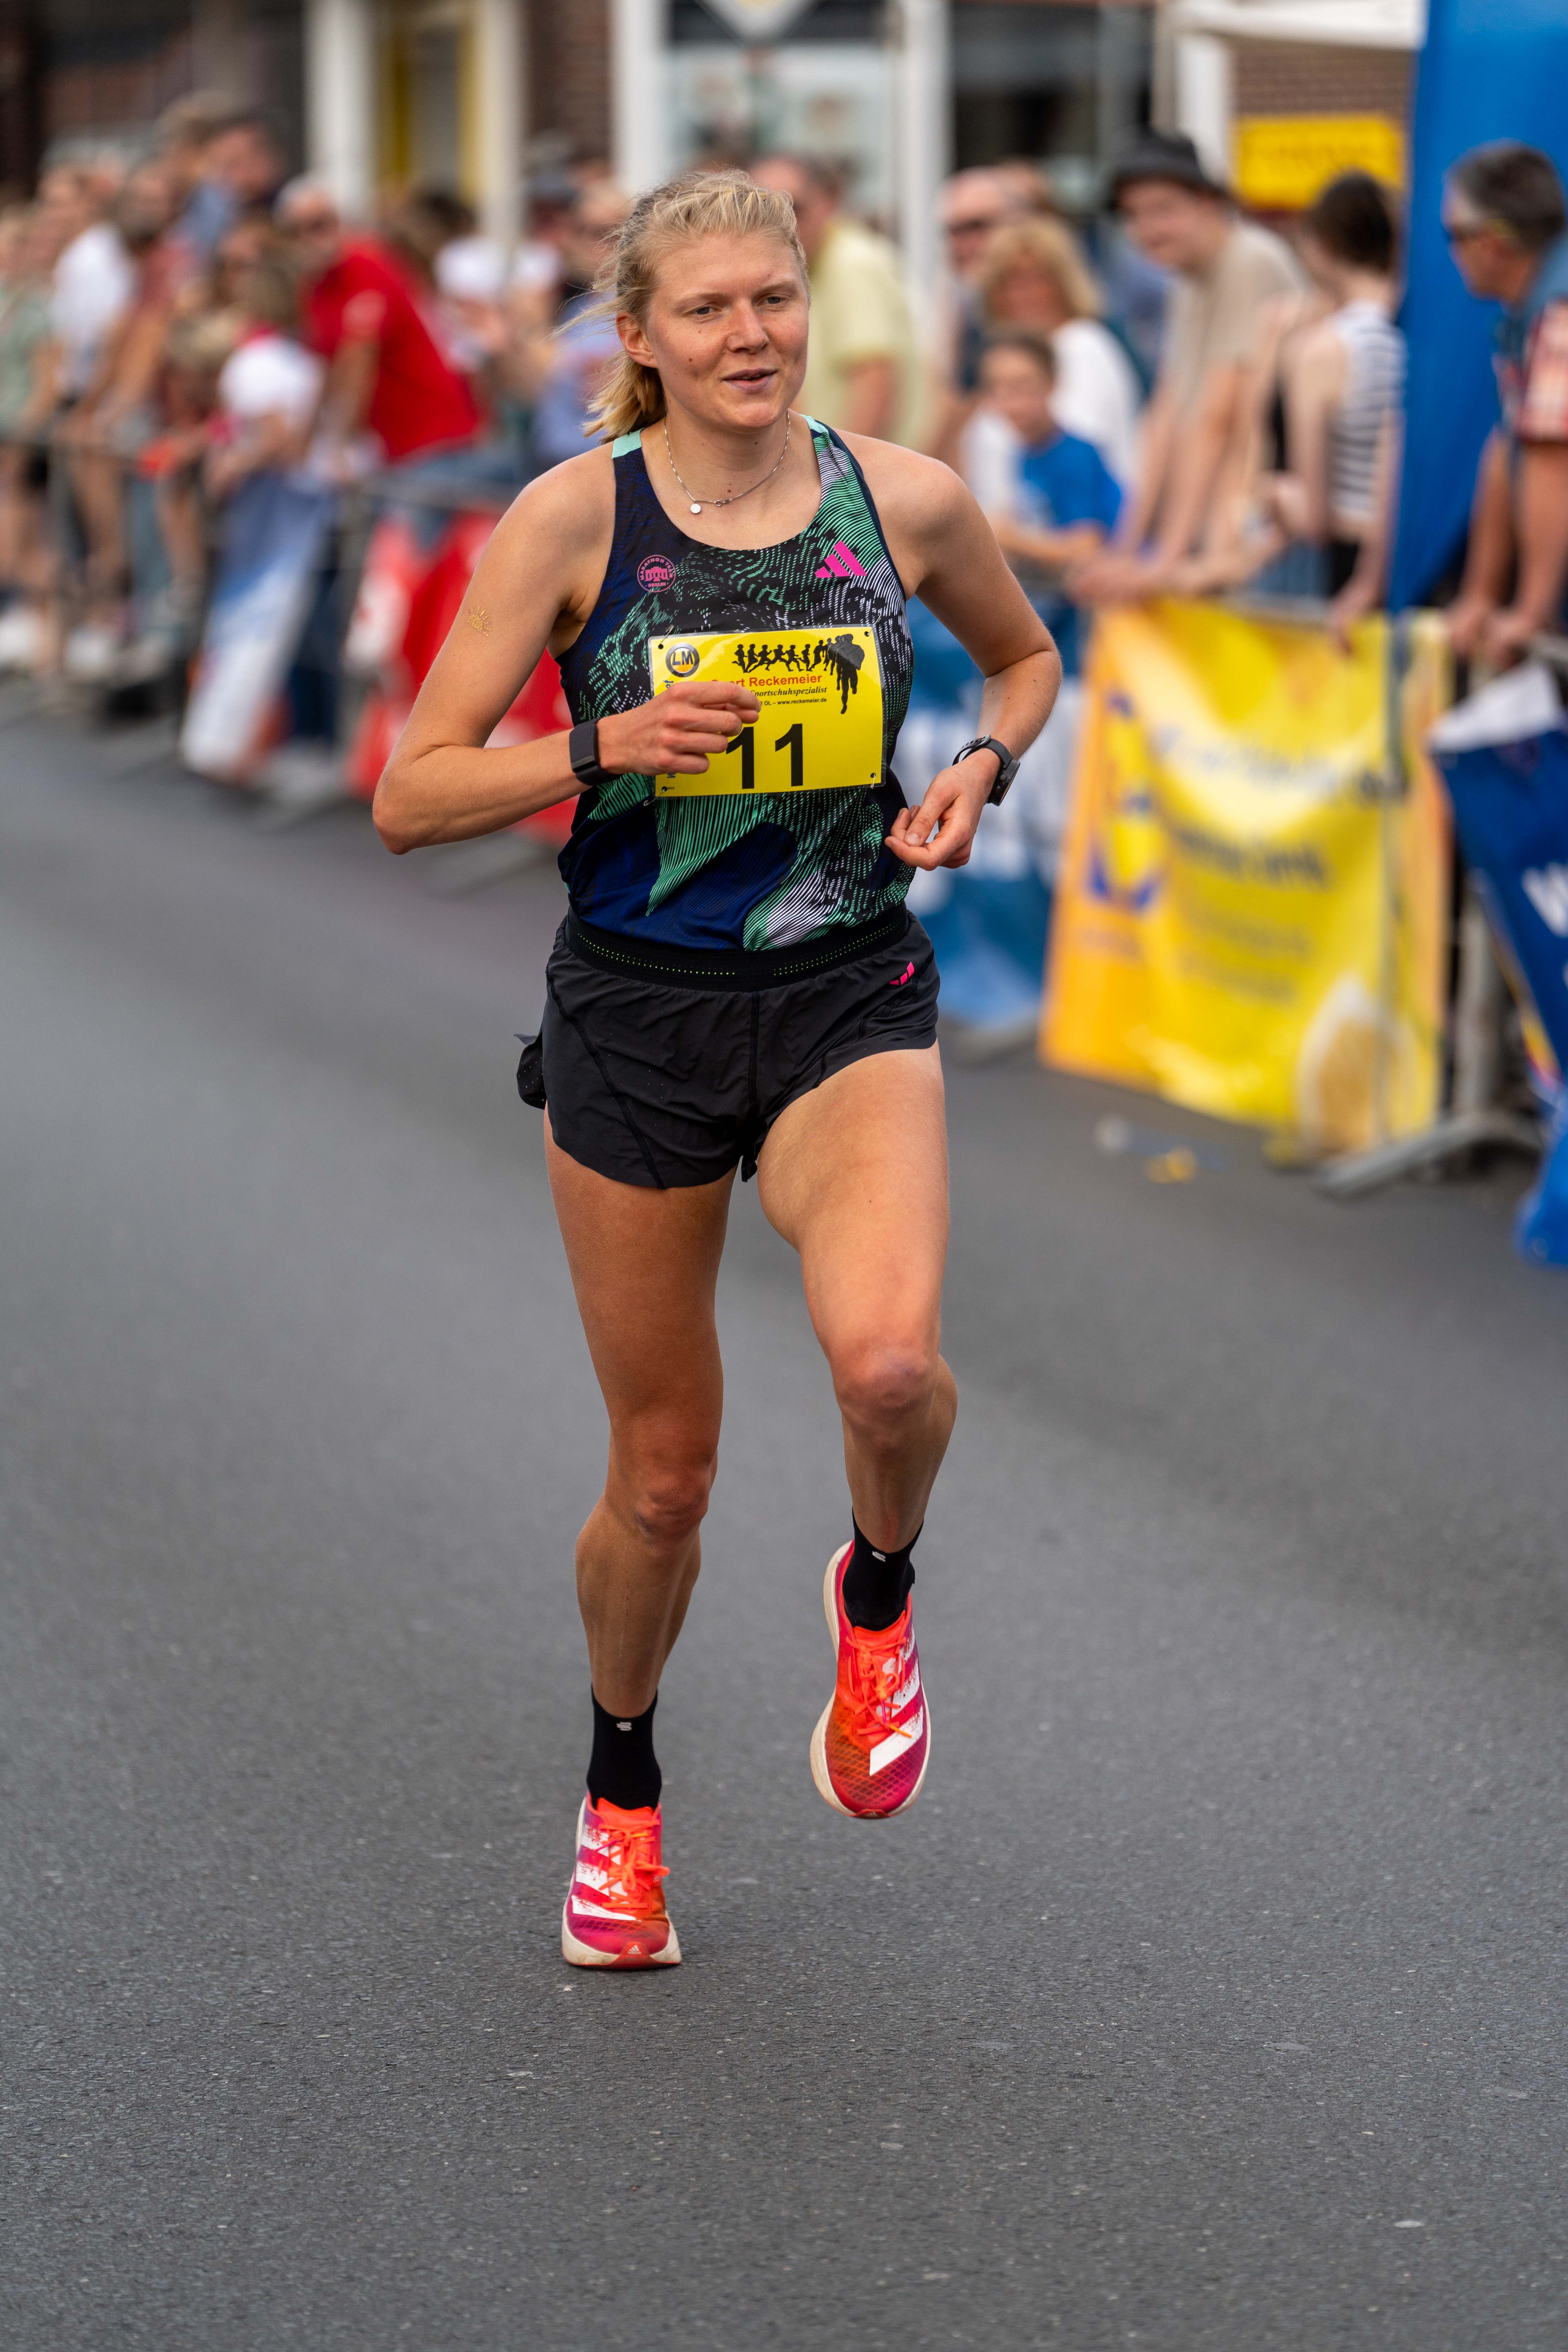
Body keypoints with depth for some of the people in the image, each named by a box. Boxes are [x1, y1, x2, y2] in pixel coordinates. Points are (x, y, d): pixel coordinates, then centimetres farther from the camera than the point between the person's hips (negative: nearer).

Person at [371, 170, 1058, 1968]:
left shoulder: (906, 500, -1)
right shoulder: (575, 517, -7)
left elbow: (1027, 654, 20)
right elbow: (411, 798, -7)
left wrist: (984, 769, 0)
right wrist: (608, 746, -21)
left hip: (850, 1003, 0)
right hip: (637, 1009, 0)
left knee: (888, 1363, -28)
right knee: (663, 1474, 8)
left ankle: (878, 1595, 7)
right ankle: (622, 1794, 37)